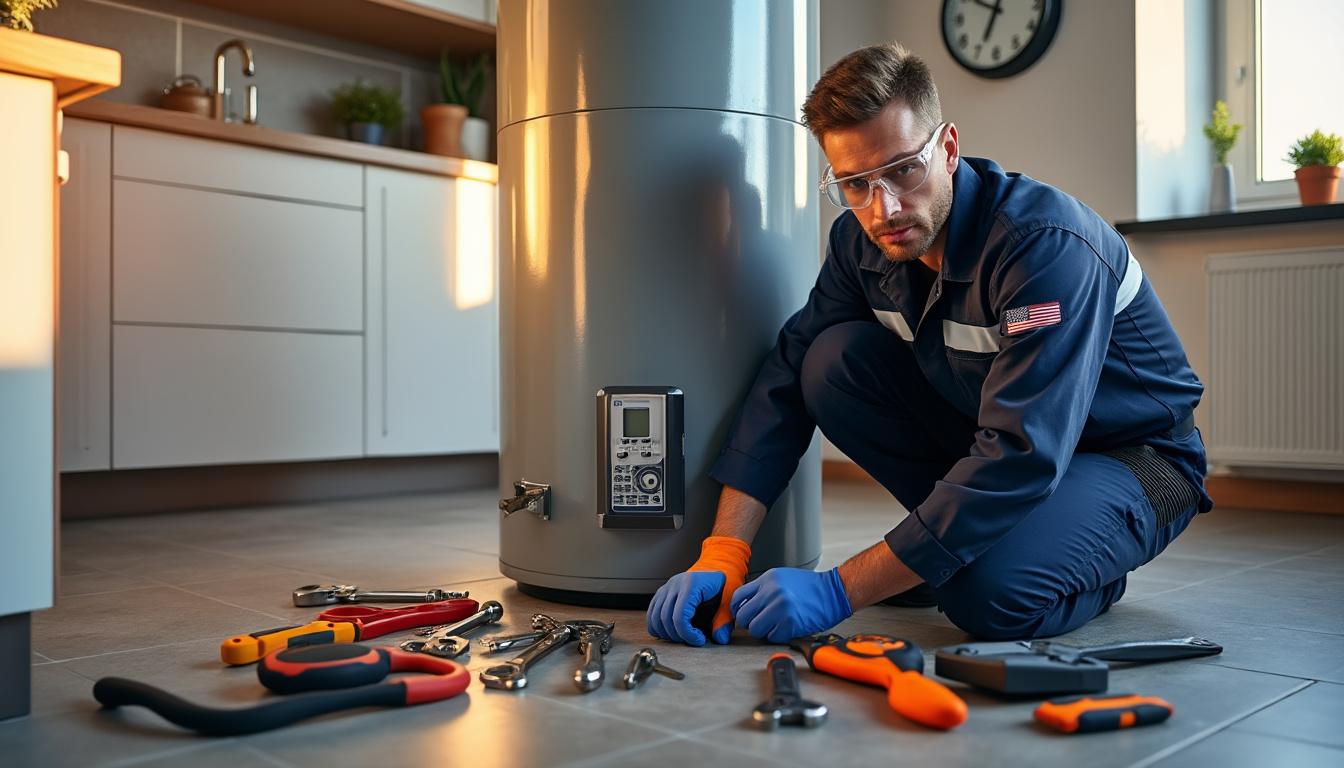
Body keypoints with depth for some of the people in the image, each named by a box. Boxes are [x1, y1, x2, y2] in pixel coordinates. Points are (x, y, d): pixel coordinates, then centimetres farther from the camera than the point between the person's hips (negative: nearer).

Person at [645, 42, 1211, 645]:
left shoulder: (1047, 244, -31)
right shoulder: (861, 240, -10)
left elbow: (1019, 458, -37)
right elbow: (786, 379, -11)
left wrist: (838, 592, -37)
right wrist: (722, 554, -22)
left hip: (1133, 455, -6)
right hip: (980, 431, 6)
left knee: (988, 595, -34)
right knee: (834, 359, -17)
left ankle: (1093, 567, 1)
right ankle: (959, 533, 0)